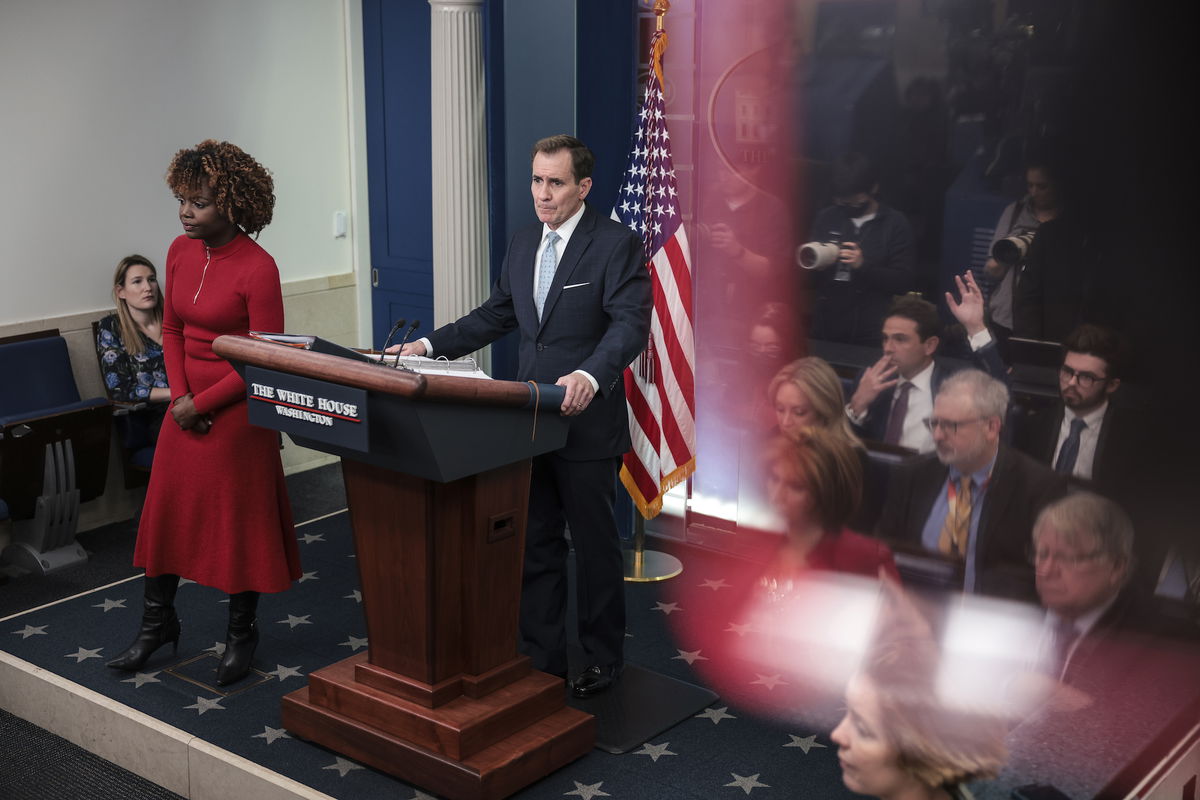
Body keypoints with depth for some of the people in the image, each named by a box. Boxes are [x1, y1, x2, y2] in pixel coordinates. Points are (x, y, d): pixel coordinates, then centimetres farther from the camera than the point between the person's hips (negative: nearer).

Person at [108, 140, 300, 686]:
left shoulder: (257, 268, -18)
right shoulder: (180, 253, 2)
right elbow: (172, 329, 12)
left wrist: (203, 404, -14)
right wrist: (179, 395, -2)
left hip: (237, 409, -6)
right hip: (187, 406, 6)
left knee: (238, 517, 5)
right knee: (167, 507, 12)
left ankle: (241, 634, 22)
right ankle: (158, 622, 29)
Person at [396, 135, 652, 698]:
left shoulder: (617, 245, -12)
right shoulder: (523, 244, 11)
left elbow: (631, 324, -21)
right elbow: (496, 315, 17)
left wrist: (590, 376, -39)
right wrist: (429, 345, 6)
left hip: (586, 422, -7)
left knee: (595, 545, 8)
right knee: (535, 544, 13)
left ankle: (603, 660, 24)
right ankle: (542, 658, 26)